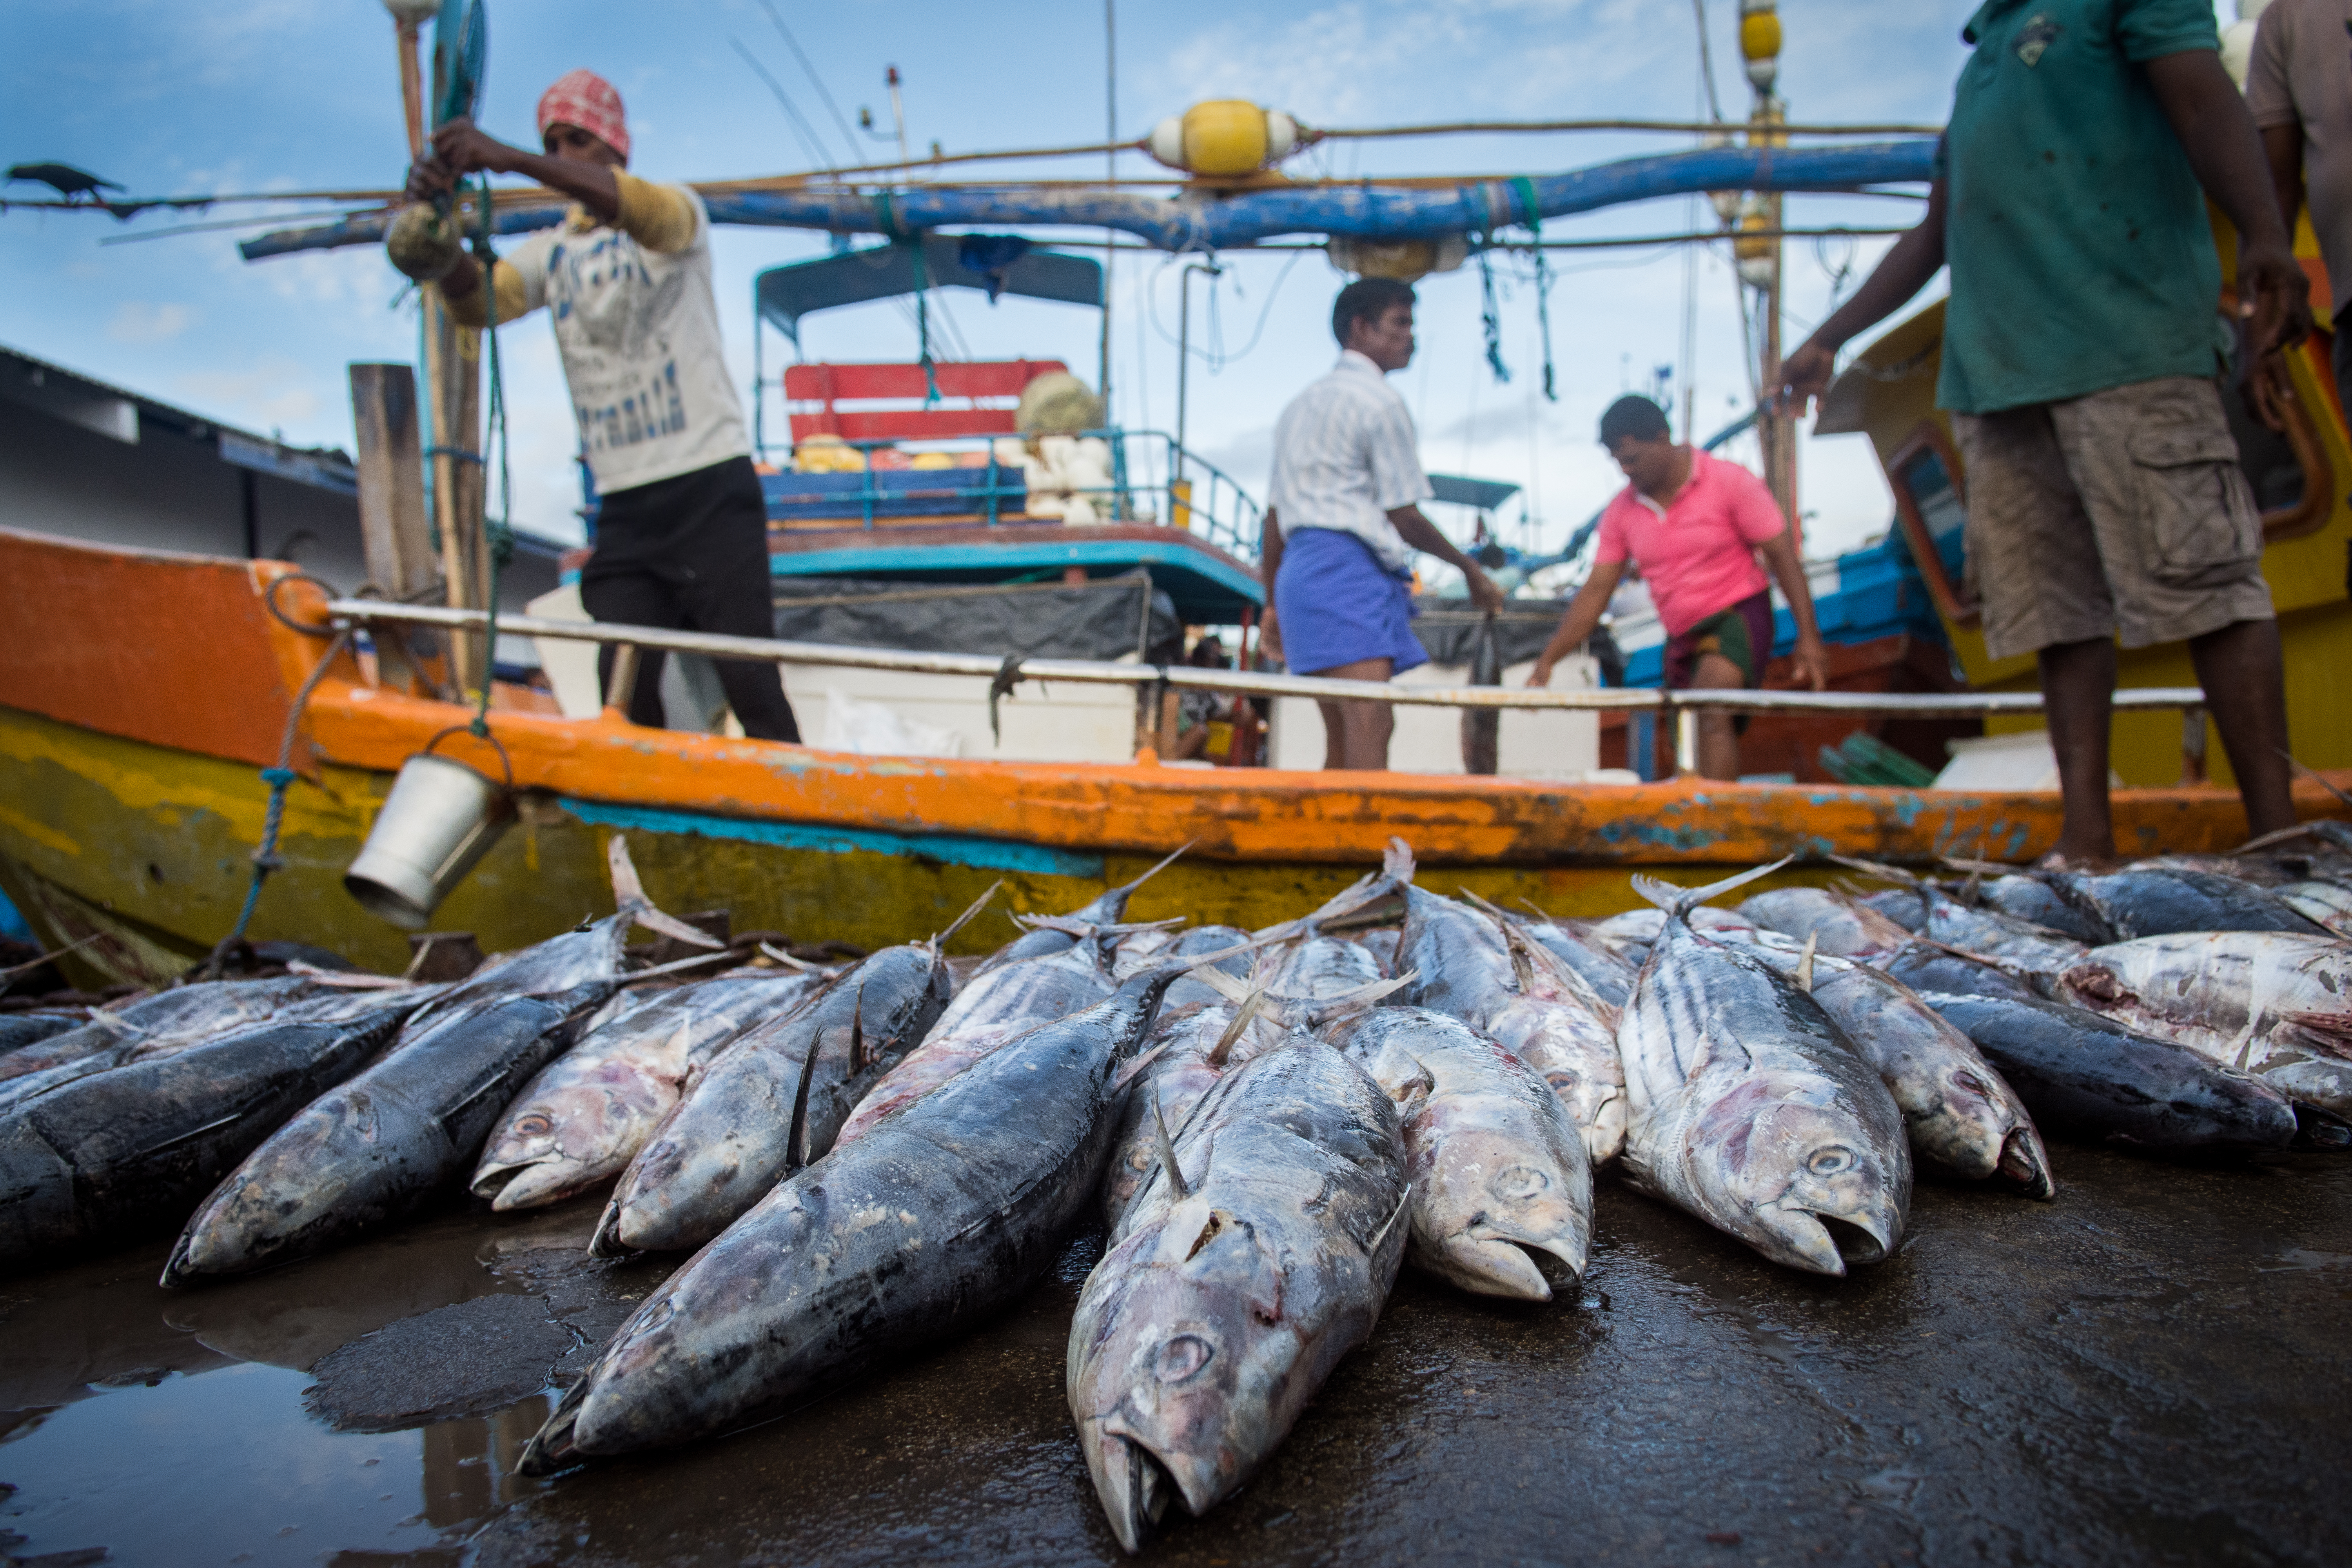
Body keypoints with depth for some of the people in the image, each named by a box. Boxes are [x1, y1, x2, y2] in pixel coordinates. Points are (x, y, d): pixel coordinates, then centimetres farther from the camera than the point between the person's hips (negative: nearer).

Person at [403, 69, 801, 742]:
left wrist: (510, 159, -33)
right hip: (623, 506, 5)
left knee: (749, 681, -6)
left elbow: (641, 210, -22)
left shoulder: (679, 214, 3)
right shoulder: (549, 252, 15)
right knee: (623, 696, -1)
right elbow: (478, 302, -3)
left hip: (711, 489, -4)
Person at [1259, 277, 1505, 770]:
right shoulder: (1380, 400, -1)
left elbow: (1274, 517, 23)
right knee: (1370, 727, -19)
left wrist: (1273, 604, 27)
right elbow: (1403, 516, -4)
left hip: (1299, 569, 9)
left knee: (1341, 739, 9)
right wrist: (1470, 569, 7)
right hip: (1352, 567, -9)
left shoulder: (1301, 404, 25)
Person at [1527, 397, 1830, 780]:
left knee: (1711, 714, -32)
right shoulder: (1622, 512, 2)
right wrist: (1548, 659, -9)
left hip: (1737, 616, -6)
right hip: (1681, 638, 6)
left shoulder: (1731, 483, -9)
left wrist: (1809, 636, -19)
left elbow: (1782, 554, -10)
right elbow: (1596, 591, 1)